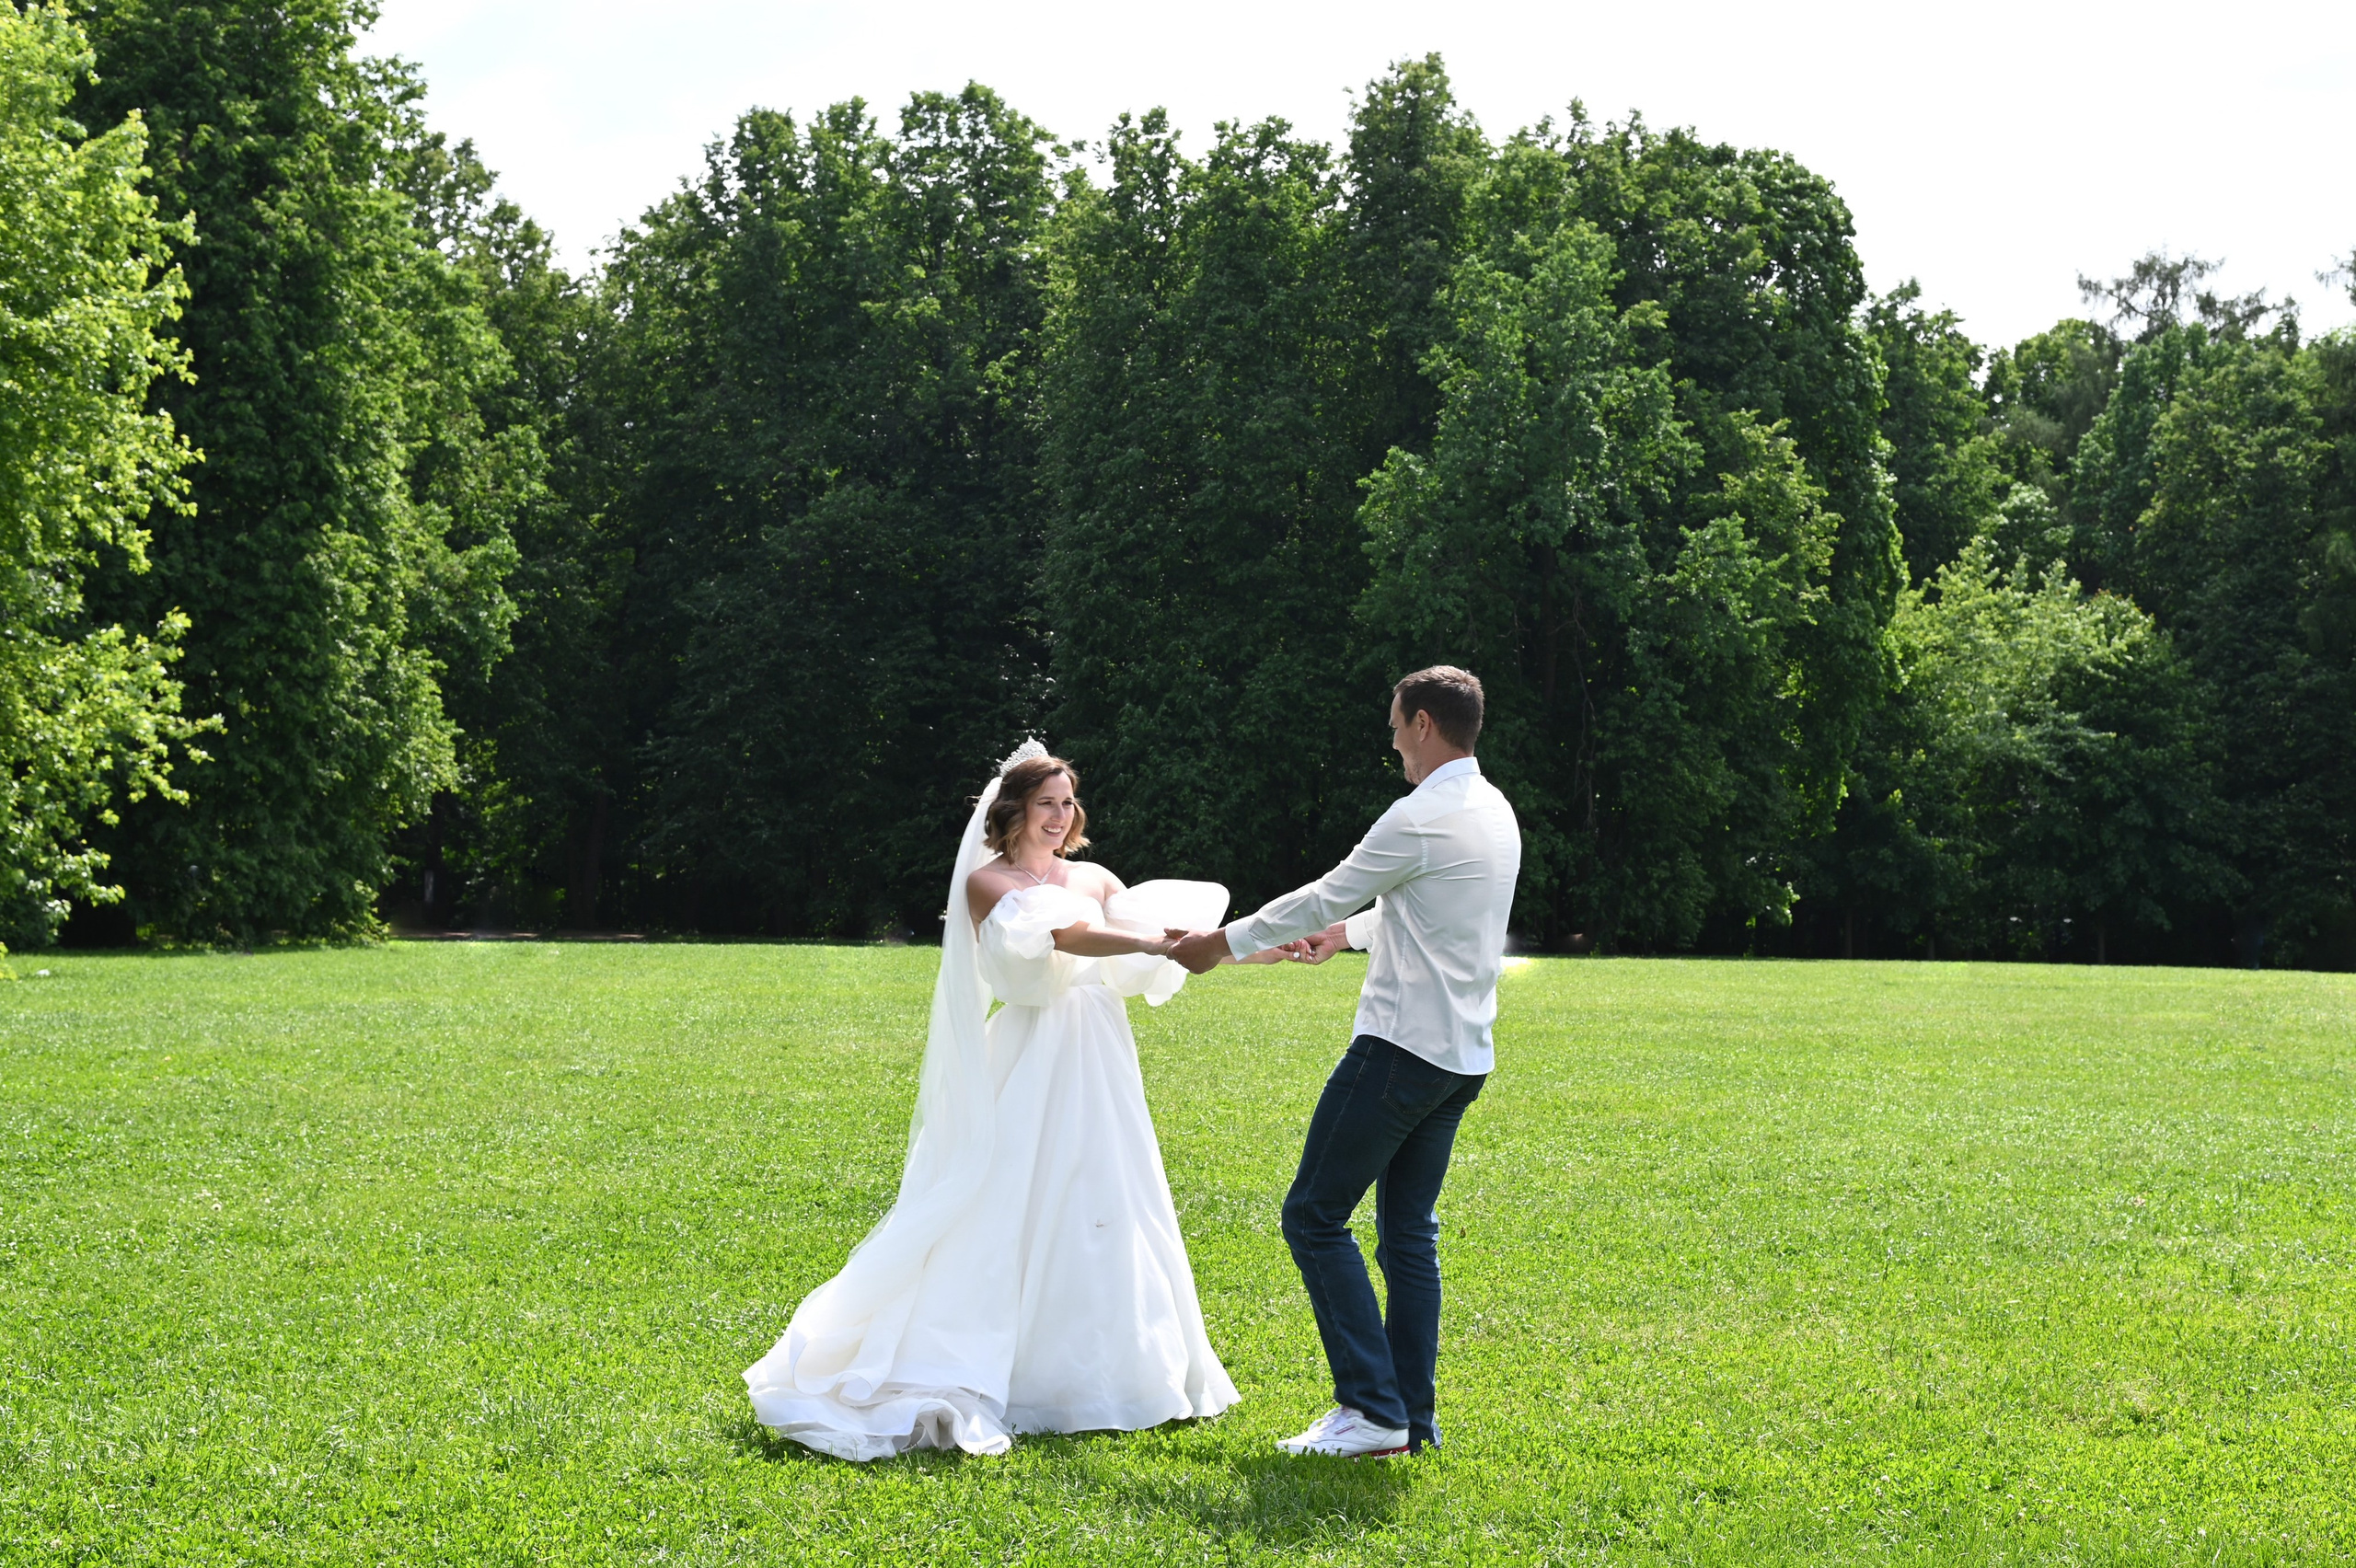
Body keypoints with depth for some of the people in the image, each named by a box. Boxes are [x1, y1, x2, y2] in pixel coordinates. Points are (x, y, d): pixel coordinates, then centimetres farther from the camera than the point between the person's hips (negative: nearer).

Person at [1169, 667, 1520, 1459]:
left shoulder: (1422, 819, -16)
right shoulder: (1497, 815, 13)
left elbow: (1324, 897, -8)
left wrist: (1224, 942, 4)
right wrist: (1348, 932, 41)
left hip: (1400, 1050, -9)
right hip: (1462, 1058, 9)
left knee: (1314, 1216, -4)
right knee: (1409, 1231, 13)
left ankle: (1373, 1408, -7)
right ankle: (1413, 1418, 14)